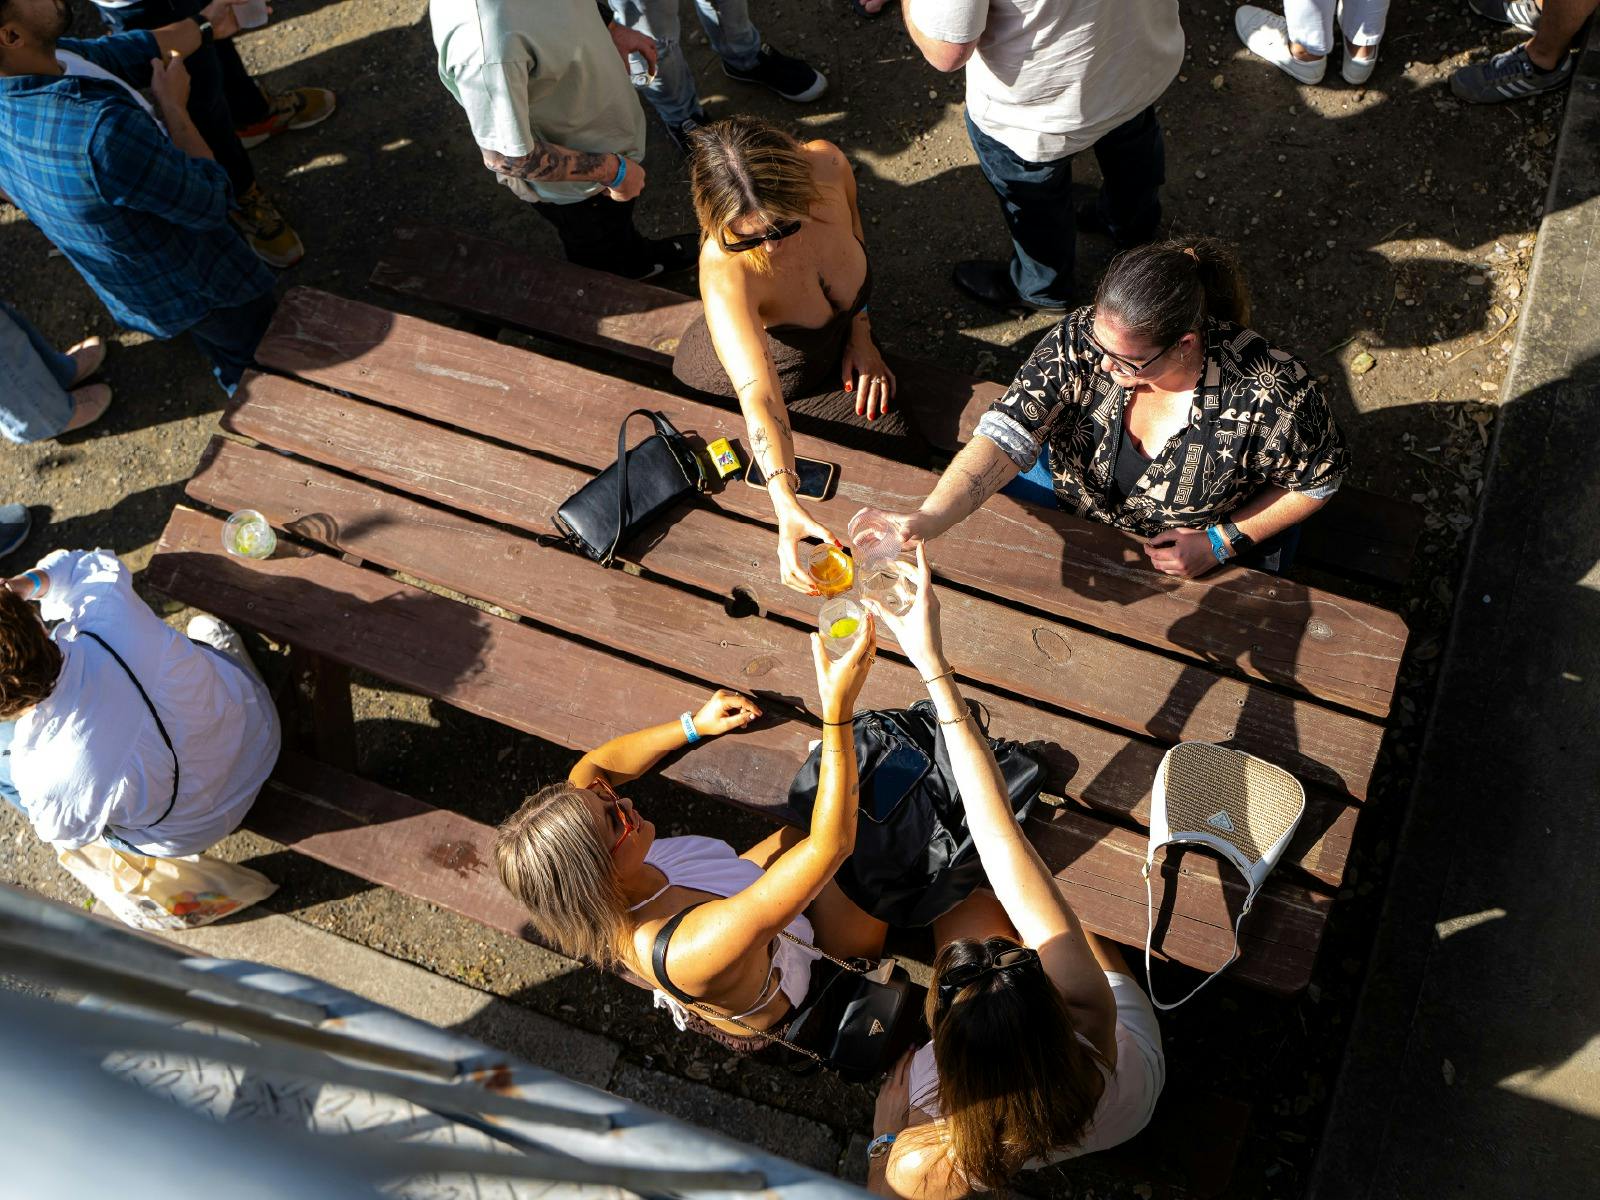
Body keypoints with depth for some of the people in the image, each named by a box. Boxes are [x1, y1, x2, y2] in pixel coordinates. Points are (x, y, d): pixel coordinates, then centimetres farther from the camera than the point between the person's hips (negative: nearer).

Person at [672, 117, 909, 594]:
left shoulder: (827, 165, -30)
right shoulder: (725, 273, -44)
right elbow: (758, 397, -53)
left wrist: (860, 333, -5)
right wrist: (787, 508, -65)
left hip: (834, 351, 5)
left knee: (901, 448, 13)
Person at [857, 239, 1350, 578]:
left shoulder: (1269, 394, -32)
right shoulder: (1080, 340, -29)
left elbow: (1319, 479, -13)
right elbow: (1007, 434, -38)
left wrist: (1220, 541, -21)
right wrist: (927, 519, -54)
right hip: (1070, 499, 2)